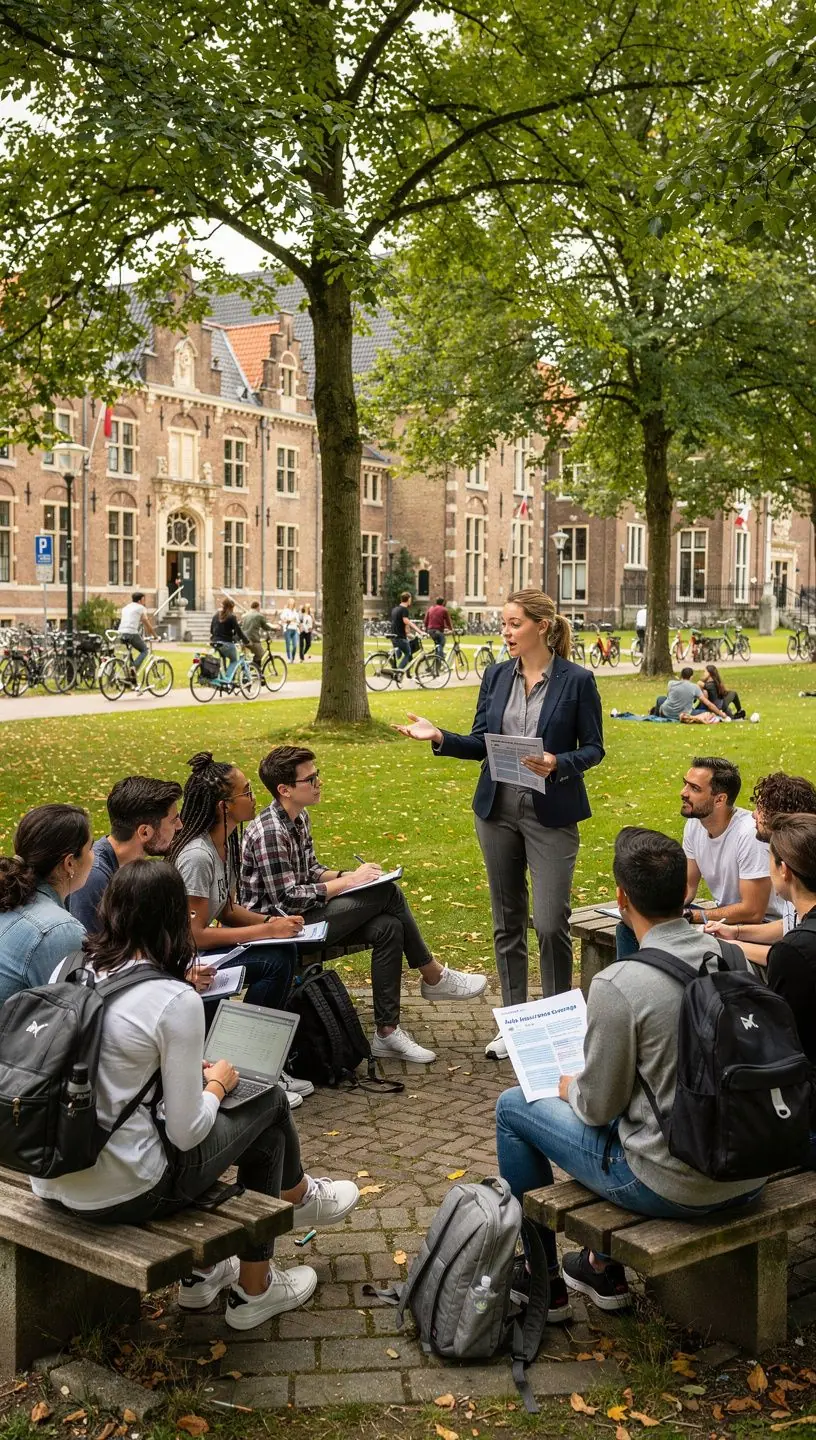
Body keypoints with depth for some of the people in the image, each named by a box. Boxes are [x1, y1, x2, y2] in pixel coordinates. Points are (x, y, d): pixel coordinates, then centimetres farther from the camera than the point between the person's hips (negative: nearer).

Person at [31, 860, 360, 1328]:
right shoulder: (176, 1002, -20)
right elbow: (186, 1132, -16)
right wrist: (219, 1083, 4)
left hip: (50, 1181, 7)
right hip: (122, 1193, -6)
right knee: (267, 1103, 14)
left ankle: (199, 1273, 37)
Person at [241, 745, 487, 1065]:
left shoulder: (300, 817, 9)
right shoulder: (269, 832, -21)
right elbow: (286, 899, -23)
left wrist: (344, 875, -1)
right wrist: (347, 883, -17)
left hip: (303, 914, 9)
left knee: (388, 928, -12)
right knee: (387, 892, -18)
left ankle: (387, 1032, -7)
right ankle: (434, 977, 0)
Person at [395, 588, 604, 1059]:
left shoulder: (577, 680, -7)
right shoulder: (496, 676, 6)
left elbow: (594, 748, -3)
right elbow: (482, 743, 8)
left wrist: (558, 765, -20)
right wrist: (439, 737, -7)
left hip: (551, 813, -5)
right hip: (499, 809, 5)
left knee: (550, 922, -7)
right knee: (508, 922, 11)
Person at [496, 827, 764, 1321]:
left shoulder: (617, 985, -23)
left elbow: (598, 1108, -13)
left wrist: (570, 1089, 10)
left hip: (673, 1187, -6)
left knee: (513, 1106, 13)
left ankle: (544, 1283, 27)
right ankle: (606, 1270, 42)